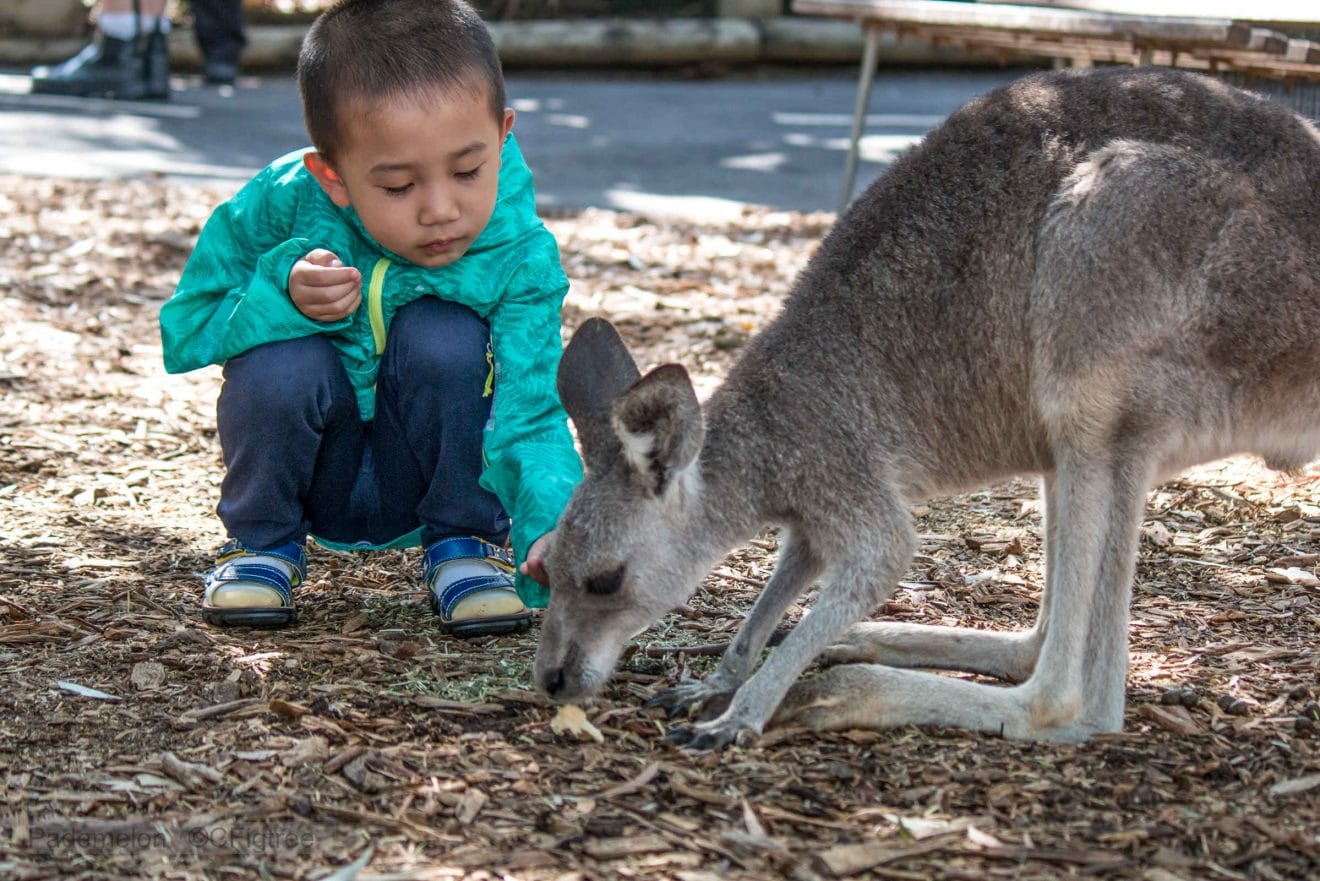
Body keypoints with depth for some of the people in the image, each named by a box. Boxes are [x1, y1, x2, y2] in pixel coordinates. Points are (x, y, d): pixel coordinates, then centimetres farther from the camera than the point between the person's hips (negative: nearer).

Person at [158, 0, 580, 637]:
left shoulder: (520, 258, -22)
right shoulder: (282, 204, -21)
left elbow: (530, 418, -29)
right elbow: (182, 333, -11)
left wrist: (550, 527, -50)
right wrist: (279, 293, -32)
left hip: (424, 480, -1)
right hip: (309, 473, 1)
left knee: (446, 338, -29)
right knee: (282, 362, -30)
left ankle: (464, 543, -4)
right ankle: (262, 543, 0)